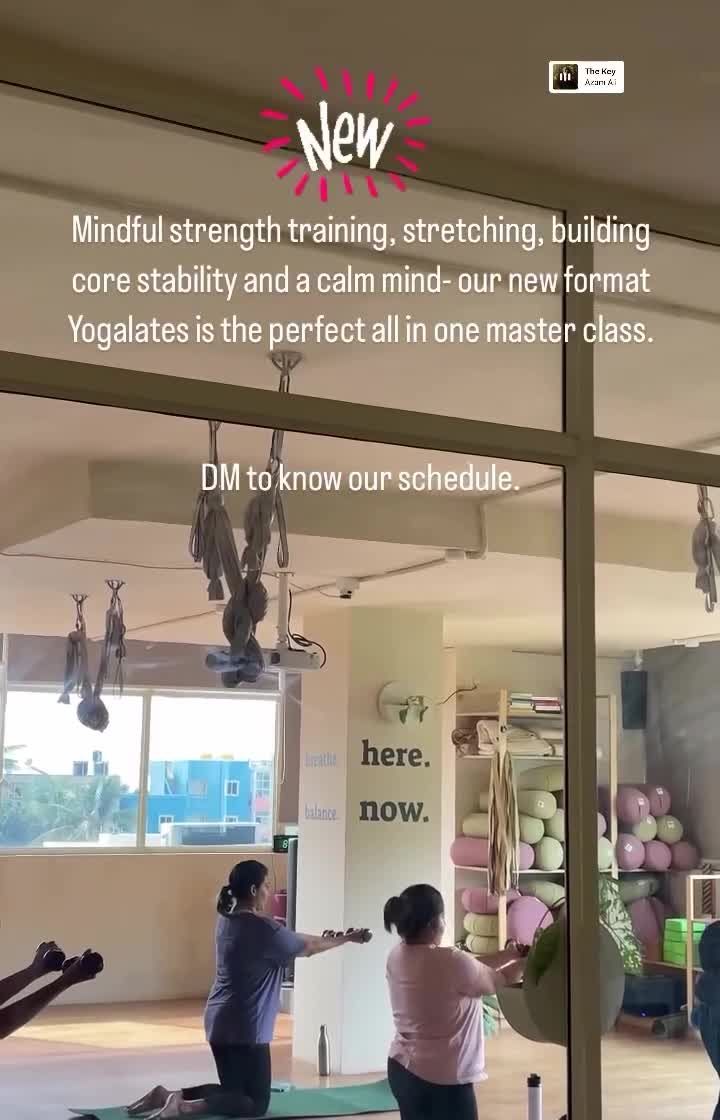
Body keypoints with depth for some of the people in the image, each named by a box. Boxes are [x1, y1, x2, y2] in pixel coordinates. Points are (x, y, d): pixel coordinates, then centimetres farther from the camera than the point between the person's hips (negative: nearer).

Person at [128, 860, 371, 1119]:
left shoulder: (227, 919, 7)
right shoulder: (261, 928, -19)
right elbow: (307, 948, -4)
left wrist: (325, 939, 19)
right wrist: (348, 938, 11)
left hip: (219, 1022, 9)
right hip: (245, 1028, -9)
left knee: (235, 1091, 21)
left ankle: (171, 1096, 6)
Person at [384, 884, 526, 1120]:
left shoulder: (397, 956, 1)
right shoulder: (450, 962, -23)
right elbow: (499, 981, -4)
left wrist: (508, 955, 16)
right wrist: (529, 960, 13)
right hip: (442, 1080, -8)